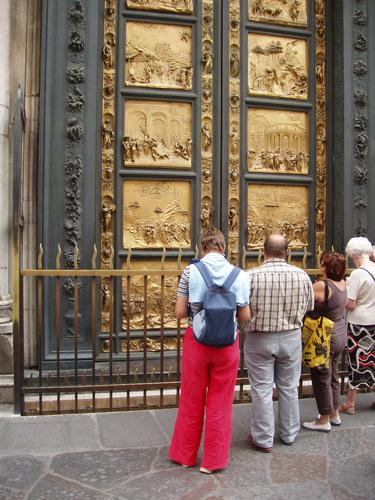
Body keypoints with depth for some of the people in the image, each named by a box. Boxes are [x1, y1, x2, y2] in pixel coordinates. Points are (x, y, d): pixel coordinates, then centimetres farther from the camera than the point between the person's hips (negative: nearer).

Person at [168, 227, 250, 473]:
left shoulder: (191, 271, -8)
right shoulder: (239, 275, -6)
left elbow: (180, 312, -7)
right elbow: (245, 316, -3)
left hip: (196, 340, 0)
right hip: (227, 343, 0)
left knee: (191, 400, 16)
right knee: (220, 404, 13)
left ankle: (185, 454, 32)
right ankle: (214, 460, 25)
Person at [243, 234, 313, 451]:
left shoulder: (251, 276, -19)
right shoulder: (302, 275, -9)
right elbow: (309, 307, 3)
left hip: (259, 339, -3)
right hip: (291, 337, 3)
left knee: (262, 390, 9)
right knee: (289, 388, 18)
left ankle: (263, 439, 20)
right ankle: (289, 434, 33)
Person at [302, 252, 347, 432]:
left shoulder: (321, 285, -25)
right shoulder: (342, 283, -2)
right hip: (341, 335, 8)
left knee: (322, 378, 5)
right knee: (333, 375, 20)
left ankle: (324, 420, 16)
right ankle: (334, 414, 34)